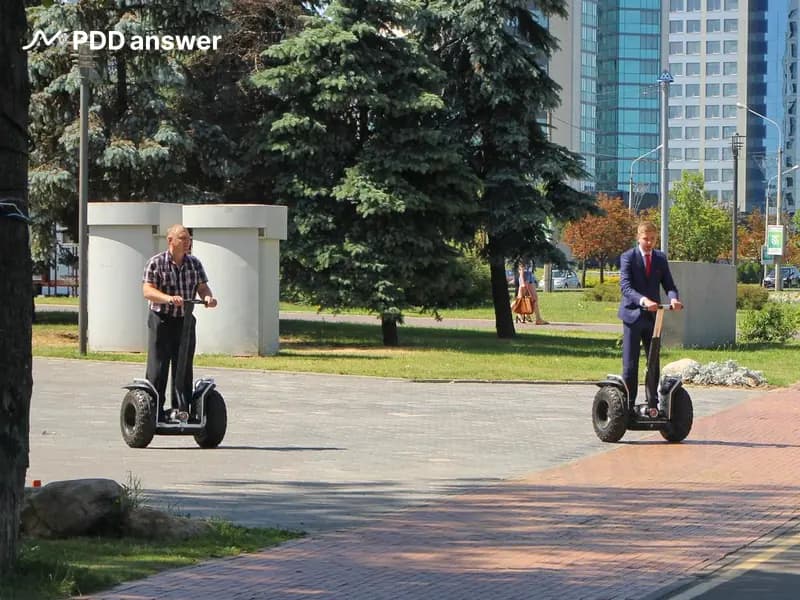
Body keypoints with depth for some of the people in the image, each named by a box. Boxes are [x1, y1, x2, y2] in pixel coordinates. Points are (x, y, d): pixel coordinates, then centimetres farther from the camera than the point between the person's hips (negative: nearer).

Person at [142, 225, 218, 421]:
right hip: (161, 321, -4)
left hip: (185, 321, 5)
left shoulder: (194, 264, 8)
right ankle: (154, 410, 1)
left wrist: (208, 297, -21)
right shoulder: (156, 263, -7)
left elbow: (202, 287, 4)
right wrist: (168, 298, -33)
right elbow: (147, 291, -15)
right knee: (157, 369, -4)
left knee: (184, 368, 7)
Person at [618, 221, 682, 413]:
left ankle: (652, 403, 11)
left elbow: (668, 284, 4)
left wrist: (673, 298, -20)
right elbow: (625, 286, -18)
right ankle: (627, 405, 0)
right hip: (633, 315, -5)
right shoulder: (628, 257, -6)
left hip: (653, 316, 5)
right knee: (630, 365, -3)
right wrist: (643, 300, -36)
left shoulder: (660, 258, 9)